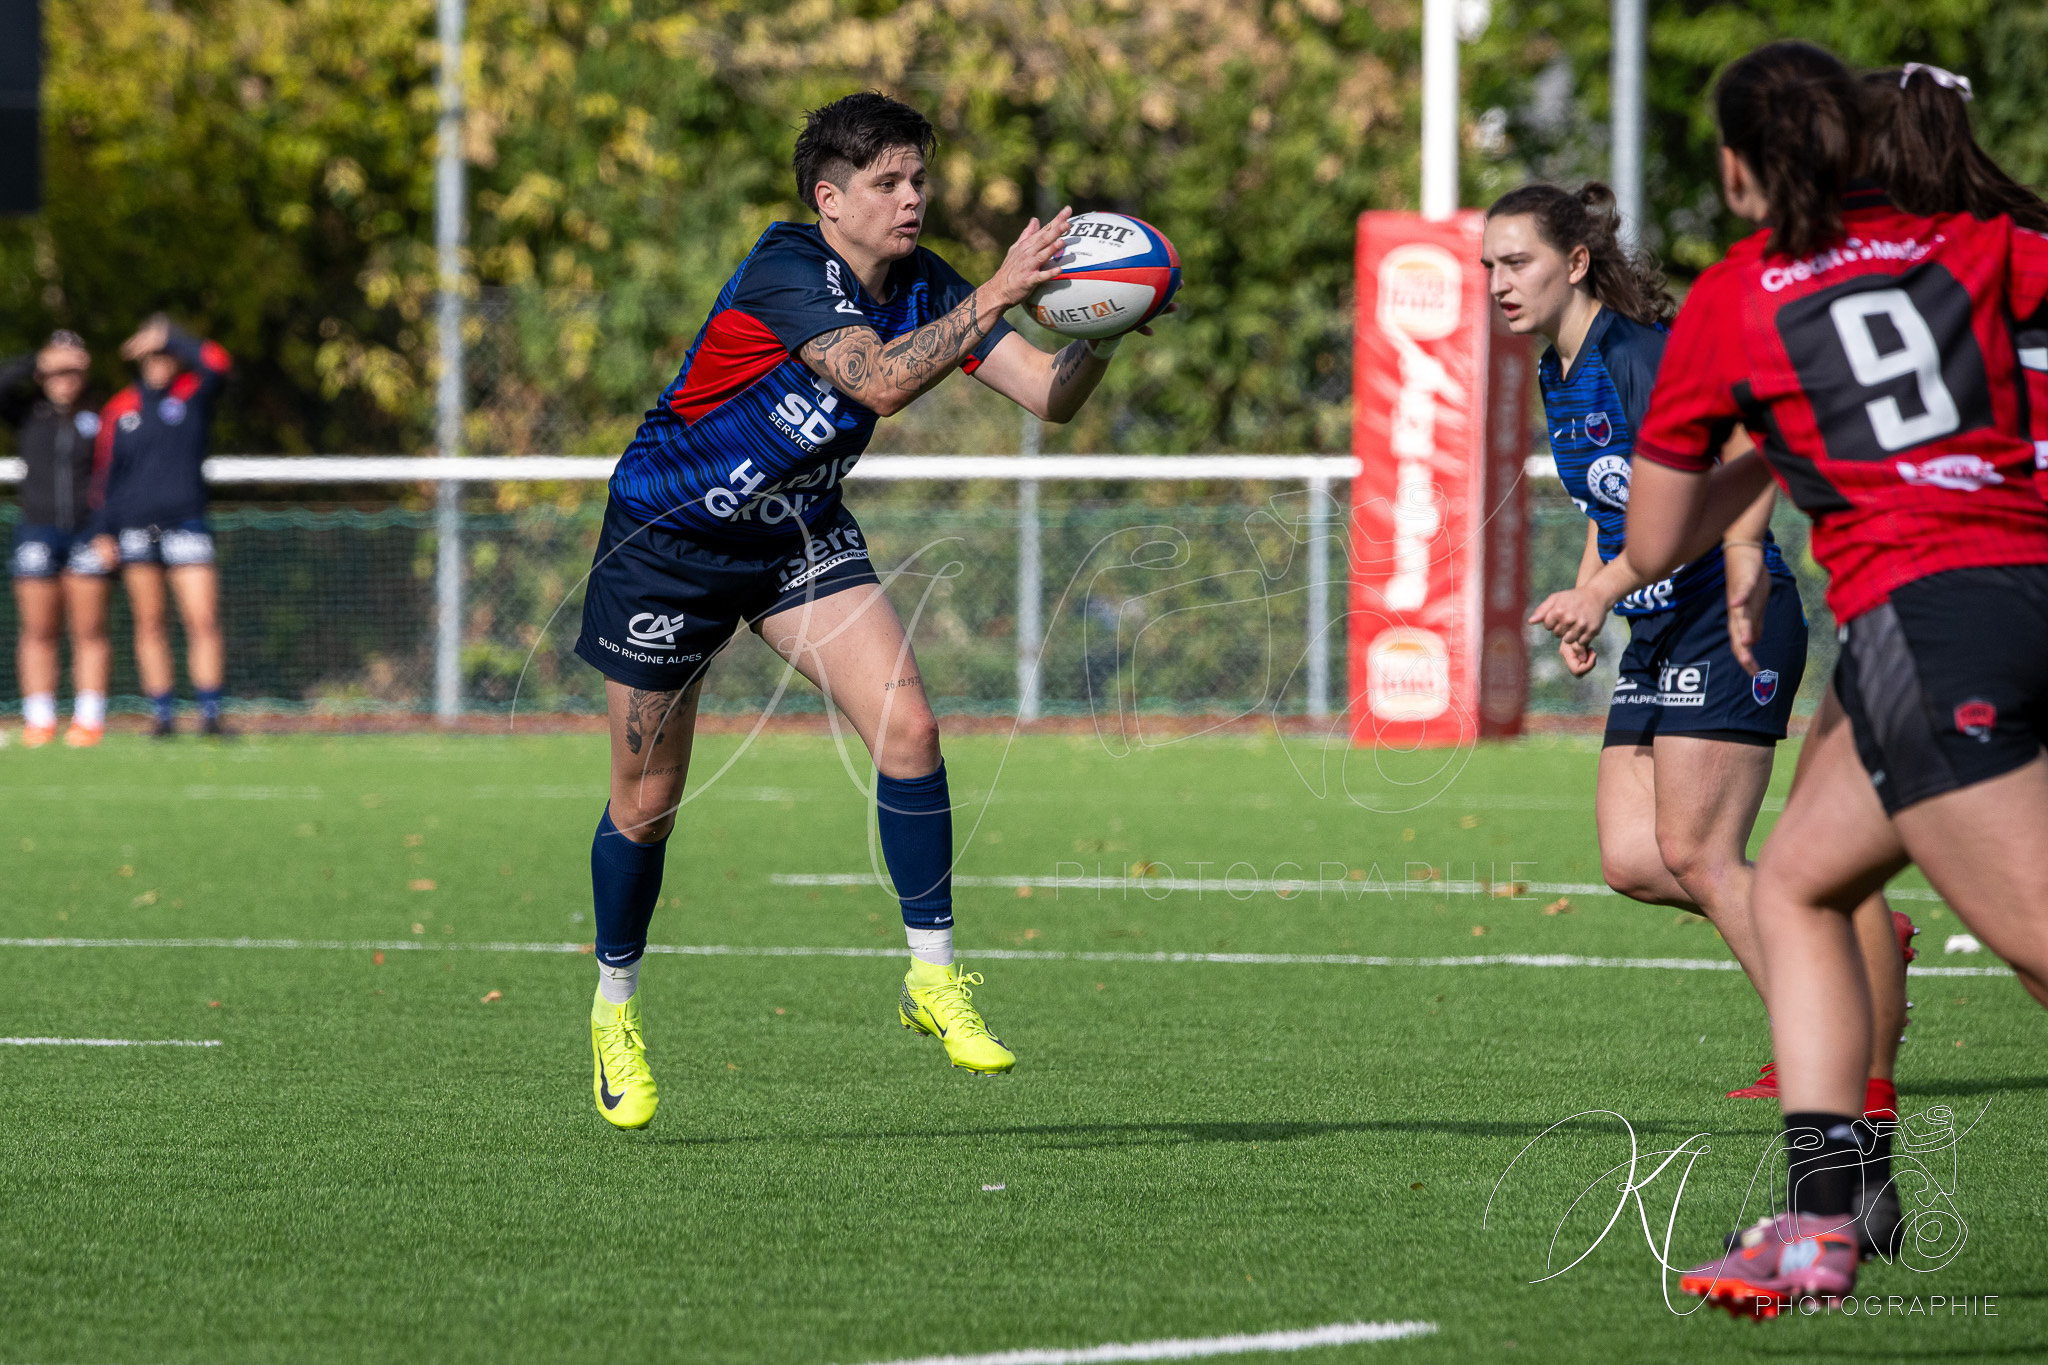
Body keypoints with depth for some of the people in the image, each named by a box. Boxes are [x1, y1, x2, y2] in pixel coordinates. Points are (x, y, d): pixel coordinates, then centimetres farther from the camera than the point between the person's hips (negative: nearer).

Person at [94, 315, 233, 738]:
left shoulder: (194, 393, 4)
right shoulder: (120, 409, 9)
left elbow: (218, 365, -17)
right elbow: (106, 472, 12)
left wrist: (169, 337, -12)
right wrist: (105, 531, 6)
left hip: (185, 524, -2)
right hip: (134, 526, 2)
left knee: (203, 621, -10)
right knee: (148, 624, 3)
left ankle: (210, 714, -6)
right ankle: (163, 715, 7)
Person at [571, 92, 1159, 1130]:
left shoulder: (921, 288, -7)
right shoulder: (788, 270, -27)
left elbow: (1051, 395, -10)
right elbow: (881, 382, -42)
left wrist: (1100, 333, -29)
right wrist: (998, 295, -46)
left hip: (799, 537, 5)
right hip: (667, 538, -5)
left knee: (907, 727, -17)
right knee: (646, 804, 3)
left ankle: (933, 976, -7)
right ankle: (617, 1008, 27)